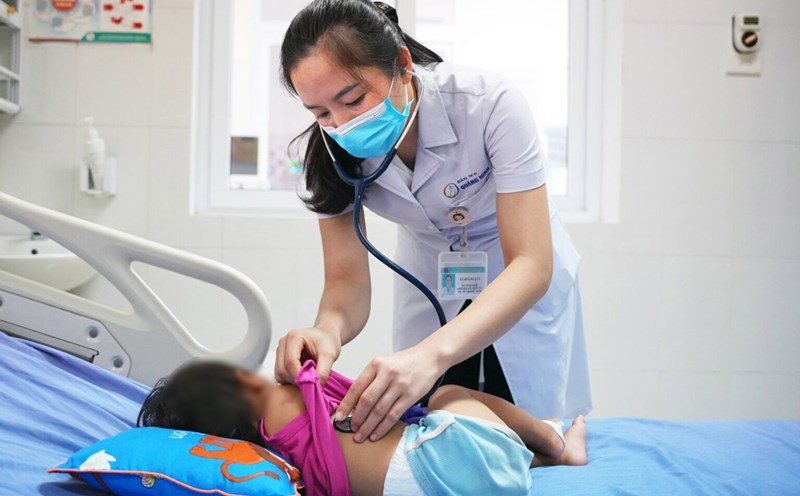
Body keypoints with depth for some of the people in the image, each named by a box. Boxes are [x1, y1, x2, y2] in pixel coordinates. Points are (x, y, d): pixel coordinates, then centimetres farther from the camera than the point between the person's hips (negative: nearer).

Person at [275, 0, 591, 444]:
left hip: (522, 282, -2)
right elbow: (347, 279, -20)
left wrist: (432, 354, -55)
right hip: (429, 285, 3)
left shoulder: (490, 104, -36)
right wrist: (329, 329, -46)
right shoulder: (333, 150, -23)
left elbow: (532, 265, -39)